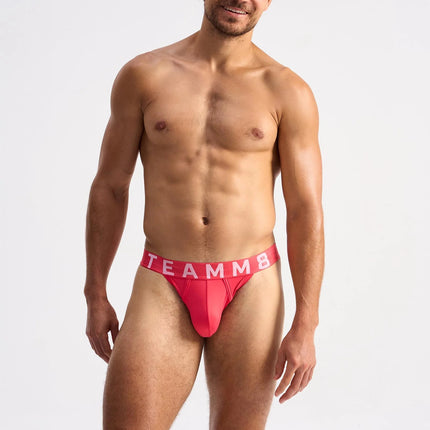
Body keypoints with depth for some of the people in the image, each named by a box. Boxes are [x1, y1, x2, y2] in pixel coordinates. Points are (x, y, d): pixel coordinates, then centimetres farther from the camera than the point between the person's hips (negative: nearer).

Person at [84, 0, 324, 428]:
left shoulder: (287, 92, 1)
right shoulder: (142, 76, 4)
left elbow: (306, 213, -1)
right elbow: (109, 188, 9)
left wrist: (305, 326, -6)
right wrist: (95, 295, 7)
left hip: (252, 290, 0)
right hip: (163, 287, 0)